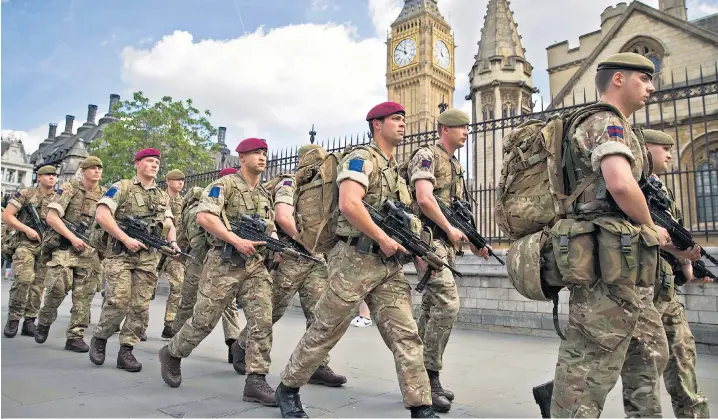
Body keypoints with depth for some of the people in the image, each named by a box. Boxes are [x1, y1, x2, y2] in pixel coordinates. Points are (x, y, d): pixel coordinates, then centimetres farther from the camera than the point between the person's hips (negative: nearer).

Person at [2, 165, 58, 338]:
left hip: (47, 247, 3)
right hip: (26, 243, -3)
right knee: (24, 278, -20)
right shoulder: (25, 194, 3)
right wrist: (26, 229, -12)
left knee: (38, 284, 4)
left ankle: (29, 322, 13)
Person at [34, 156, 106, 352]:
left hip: (91, 251, 3)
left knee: (84, 296, 1)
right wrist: (73, 237, -14)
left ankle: (75, 336, 8)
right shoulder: (70, 188, 0)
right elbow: (51, 217, -6)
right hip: (66, 248, -3)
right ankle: (44, 322, 18)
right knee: (57, 288, -11)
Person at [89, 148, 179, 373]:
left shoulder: (163, 196, 17)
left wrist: (173, 242, -6)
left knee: (140, 306, 1)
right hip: (120, 254, -4)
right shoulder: (122, 187, 1)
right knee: (118, 301, -10)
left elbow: (169, 225, 16)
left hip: (148, 257, 4)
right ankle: (99, 338, 17)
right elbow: (102, 215, -9)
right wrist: (126, 239, -17)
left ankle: (126, 351, 12)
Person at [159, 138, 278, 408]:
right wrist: (237, 241, -23)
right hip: (224, 263, -5)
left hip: (256, 266, 6)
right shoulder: (225, 184, -4)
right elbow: (204, 216, -17)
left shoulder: (265, 195, 17)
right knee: (204, 320, 5)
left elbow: (270, 228, 22)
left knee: (262, 322, -6)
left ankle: (256, 381, 0)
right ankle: (171, 354, 33)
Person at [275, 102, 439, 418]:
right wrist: (383, 239, -19)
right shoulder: (361, 158, -7)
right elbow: (349, 204, -24)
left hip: (390, 264, 8)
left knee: (406, 336, 2)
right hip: (355, 258, -7)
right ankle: (288, 388, 24)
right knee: (325, 331, 4)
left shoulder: (397, 169, 20)